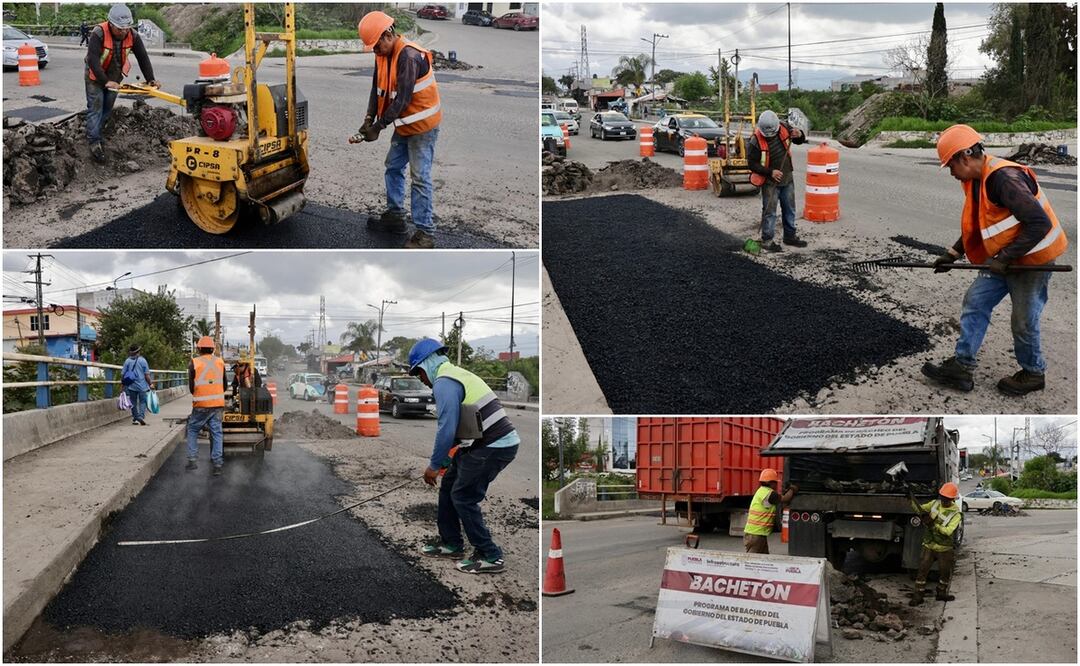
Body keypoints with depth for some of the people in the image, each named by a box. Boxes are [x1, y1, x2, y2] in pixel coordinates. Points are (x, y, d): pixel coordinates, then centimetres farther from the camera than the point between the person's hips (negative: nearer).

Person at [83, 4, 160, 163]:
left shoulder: (133, 36, -18)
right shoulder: (98, 34, -31)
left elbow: (143, 58, -13)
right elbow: (92, 60, -38)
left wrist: (150, 79, -25)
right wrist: (105, 81, -46)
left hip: (115, 77, 5)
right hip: (95, 76, -5)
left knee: (107, 108, 7)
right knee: (95, 107, -9)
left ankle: (95, 134, 20)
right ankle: (94, 142, -7)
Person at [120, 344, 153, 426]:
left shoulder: (127, 361, 0)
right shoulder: (142, 360, -6)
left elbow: (122, 374, 2)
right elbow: (147, 374, -6)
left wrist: (122, 382, 15)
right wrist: (150, 383, 4)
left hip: (131, 386, 2)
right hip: (142, 385, -2)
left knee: (133, 403, 11)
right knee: (142, 401, 4)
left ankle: (135, 419, 14)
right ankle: (141, 416, -15)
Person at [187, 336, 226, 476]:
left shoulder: (194, 363, -5)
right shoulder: (220, 362, 5)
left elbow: (191, 387, 0)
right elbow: (224, 385, 11)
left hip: (201, 405, -2)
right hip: (218, 404, 3)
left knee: (192, 430, 14)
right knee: (216, 433, 6)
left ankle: (192, 460, 8)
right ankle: (217, 464, 2)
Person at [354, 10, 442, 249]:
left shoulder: (409, 57, -25)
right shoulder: (383, 56, 3)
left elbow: (402, 99, -27)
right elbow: (377, 90, 3)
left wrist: (379, 126, -23)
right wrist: (369, 119, -11)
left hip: (422, 126, -9)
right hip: (404, 125, 9)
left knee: (420, 177, -9)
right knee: (393, 168, 17)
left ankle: (425, 233, -5)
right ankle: (394, 216, 31)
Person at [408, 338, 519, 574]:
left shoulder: (444, 383, -13)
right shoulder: (458, 374, 19)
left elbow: (447, 429, -18)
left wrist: (433, 465, -6)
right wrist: (445, 458, 26)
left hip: (492, 448, -10)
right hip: (496, 442, 10)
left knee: (463, 498, 0)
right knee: (449, 485, 18)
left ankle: (490, 557, 7)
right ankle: (450, 544, 30)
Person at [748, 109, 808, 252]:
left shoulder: (784, 128, -8)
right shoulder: (756, 142, -22)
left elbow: (800, 140, 6)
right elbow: (752, 164, -16)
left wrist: (799, 135, -19)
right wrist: (770, 172, -24)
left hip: (787, 178, 6)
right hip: (769, 181, -6)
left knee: (789, 209, 16)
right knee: (769, 211, -2)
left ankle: (790, 236, 29)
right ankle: (767, 240, 7)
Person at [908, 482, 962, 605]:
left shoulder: (956, 514, -15)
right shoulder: (935, 503, -3)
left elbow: (948, 531, -25)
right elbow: (920, 510, 1)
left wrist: (933, 524, -35)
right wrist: (912, 500, -15)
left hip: (944, 549, -1)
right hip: (929, 546, 1)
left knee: (945, 572, 14)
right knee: (922, 570, -4)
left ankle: (941, 594, 35)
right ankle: (918, 596, 1)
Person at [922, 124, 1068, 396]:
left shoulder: (1005, 178, -27)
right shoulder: (978, 180, 4)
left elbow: (1040, 224, -31)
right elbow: (976, 226, 17)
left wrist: (1005, 258, -27)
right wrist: (953, 254, 9)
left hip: (1033, 259, -9)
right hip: (1004, 258, 9)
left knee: (1024, 321, 3)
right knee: (975, 302, 6)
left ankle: (1034, 374, 26)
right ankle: (962, 367, 11)